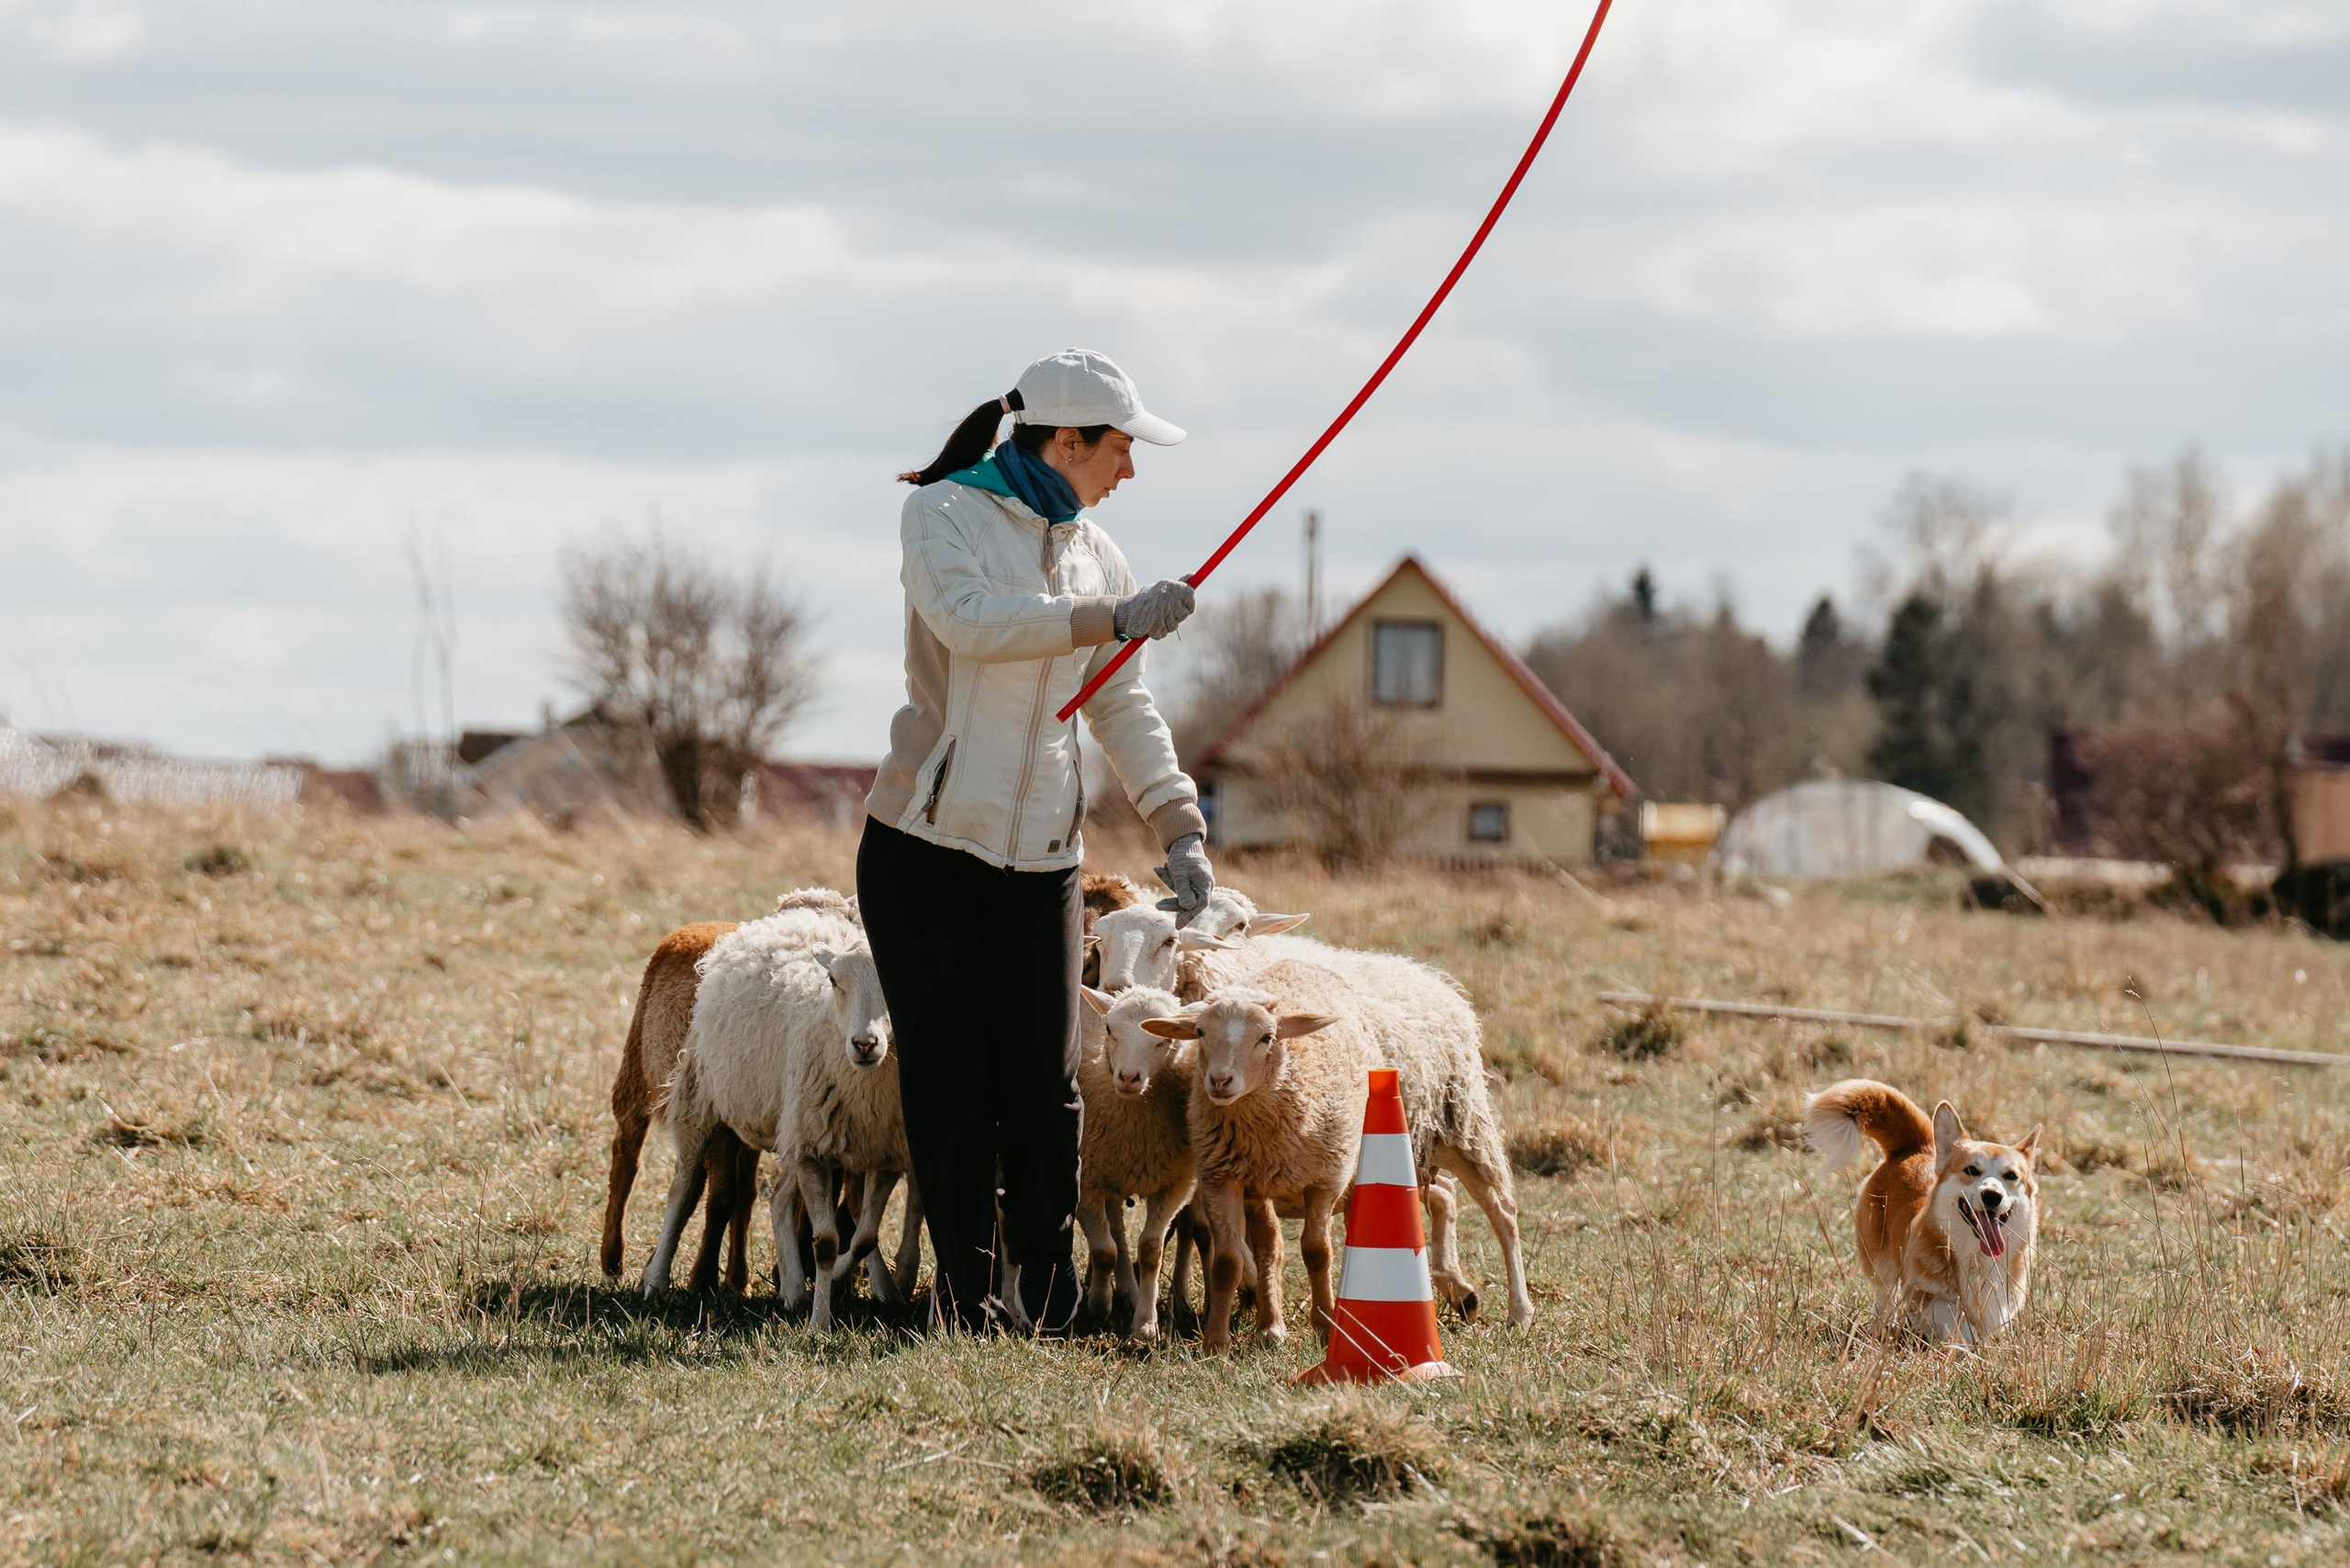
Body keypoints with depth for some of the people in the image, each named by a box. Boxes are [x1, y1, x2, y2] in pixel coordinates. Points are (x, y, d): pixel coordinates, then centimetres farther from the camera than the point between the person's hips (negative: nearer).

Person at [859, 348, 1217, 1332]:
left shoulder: (1090, 550, 14)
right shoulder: (944, 514, -3)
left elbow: (1123, 708, 16)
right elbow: (969, 619, -22)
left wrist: (1180, 827, 5)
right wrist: (1113, 617, -26)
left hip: (1040, 858, 4)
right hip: (925, 845, -4)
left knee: (1045, 1086, -2)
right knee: (949, 1082, -4)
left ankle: (1049, 1296, 7)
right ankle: (965, 1296, 3)